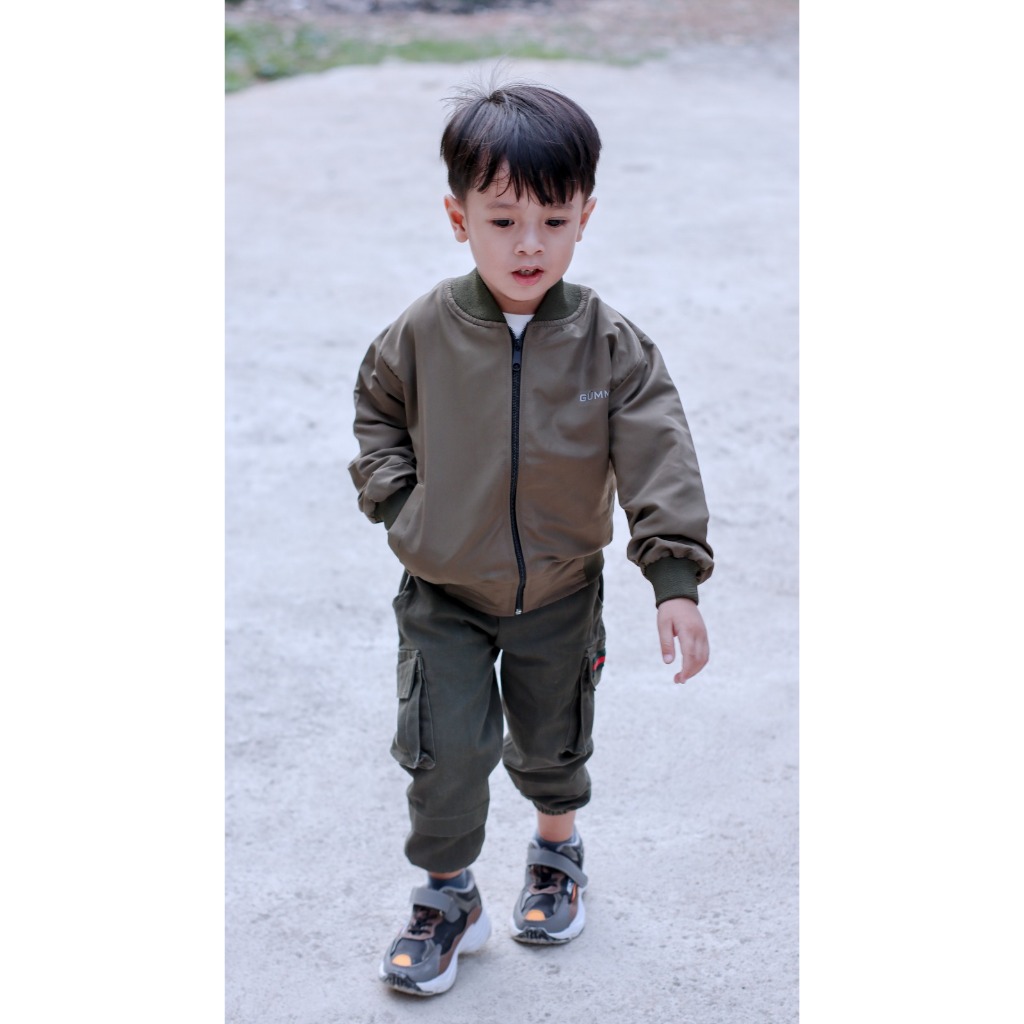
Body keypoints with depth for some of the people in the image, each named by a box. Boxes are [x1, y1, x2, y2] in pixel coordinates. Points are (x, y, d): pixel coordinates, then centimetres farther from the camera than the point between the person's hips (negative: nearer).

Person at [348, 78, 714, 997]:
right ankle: (448, 900, 22)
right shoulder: (423, 334, -13)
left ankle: (558, 850, 49)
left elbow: (660, 463, -16)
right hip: (443, 595, 0)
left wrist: (676, 580, -23)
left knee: (552, 745, 19)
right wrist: (394, 493, -7)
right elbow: (377, 407, 7)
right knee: (447, 750, -2)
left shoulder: (611, 346, -16)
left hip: (561, 596, 0)